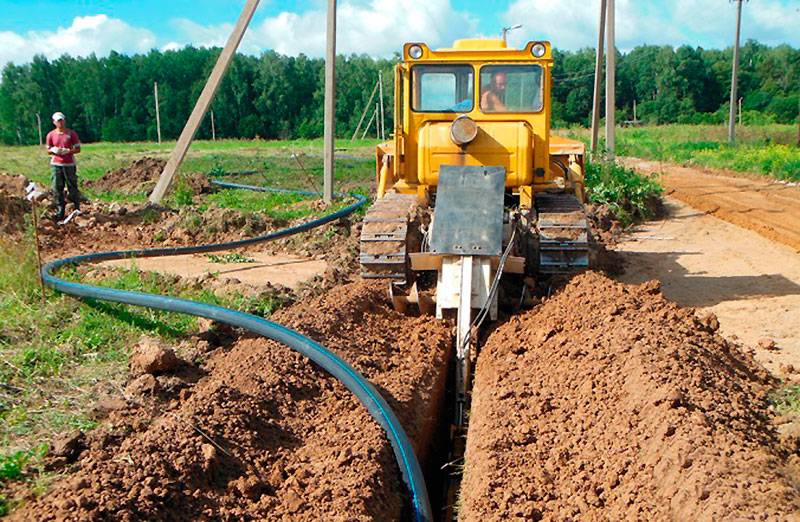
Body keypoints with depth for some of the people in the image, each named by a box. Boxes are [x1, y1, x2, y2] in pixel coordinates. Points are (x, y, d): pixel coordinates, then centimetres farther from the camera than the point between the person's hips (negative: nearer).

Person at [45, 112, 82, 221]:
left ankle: (77, 209, 10)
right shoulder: (51, 135, 7)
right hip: (56, 164, 2)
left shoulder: (71, 133, 2)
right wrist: (53, 150, -9)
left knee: (72, 187, -1)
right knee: (57, 189, 1)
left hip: (69, 164, -2)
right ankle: (60, 212, 7)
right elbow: (48, 150, 14)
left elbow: (78, 149, 2)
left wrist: (68, 151, -16)